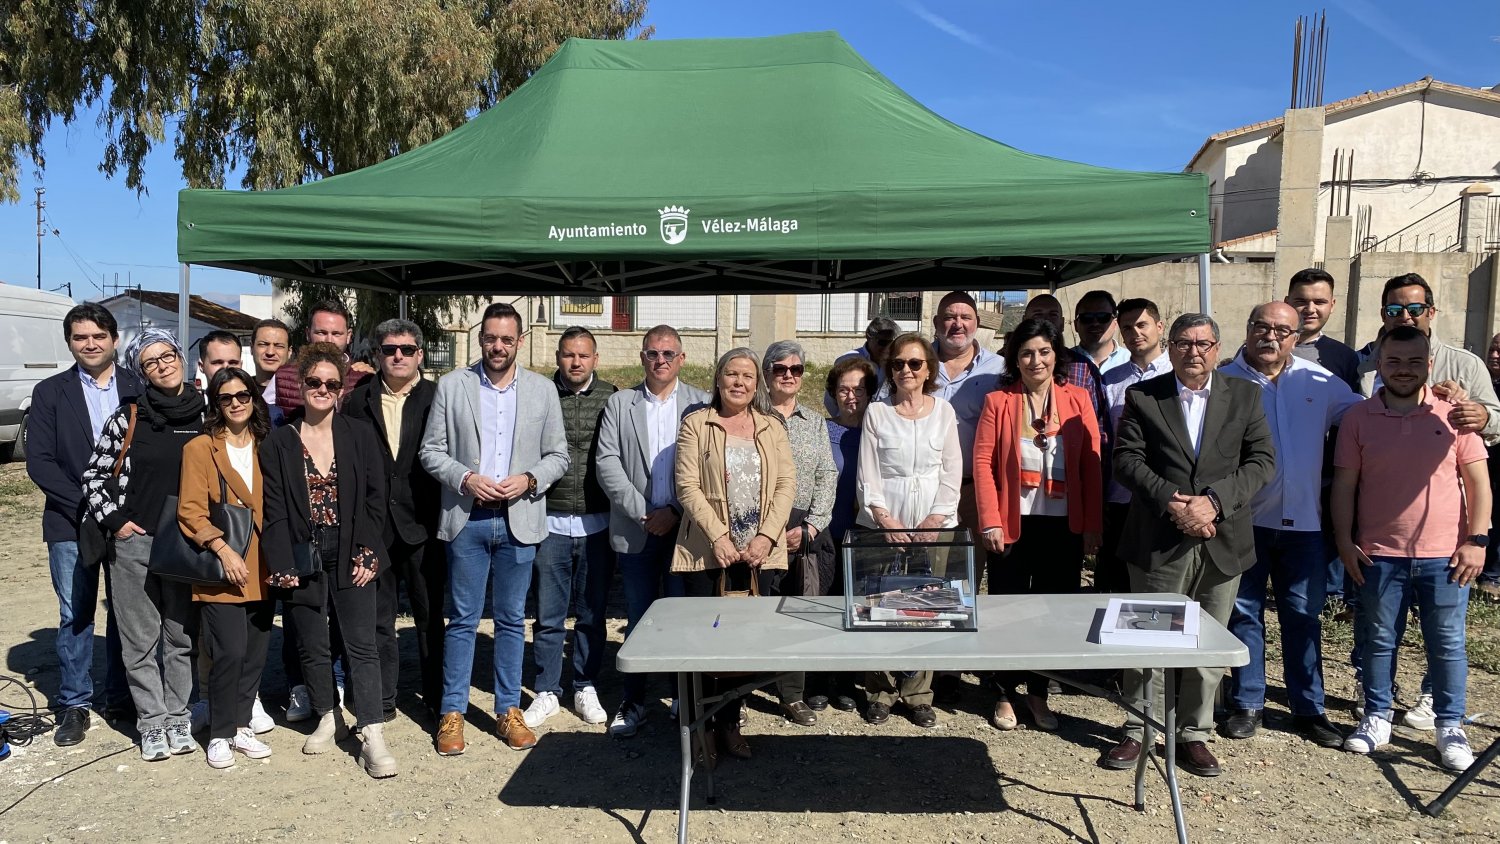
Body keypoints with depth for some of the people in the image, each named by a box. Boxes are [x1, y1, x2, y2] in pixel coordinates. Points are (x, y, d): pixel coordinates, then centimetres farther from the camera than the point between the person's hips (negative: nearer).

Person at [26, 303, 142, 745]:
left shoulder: (139, 389, 3)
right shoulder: (50, 393, 4)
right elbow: (39, 462, -2)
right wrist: (86, 505, -13)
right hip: (71, 525, 0)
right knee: (75, 616, 6)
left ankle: (122, 698, 22)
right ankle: (74, 705, 19)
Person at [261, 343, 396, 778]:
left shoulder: (361, 435, 2)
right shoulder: (278, 443, 3)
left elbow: (375, 500, 1)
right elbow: (275, 511, -1)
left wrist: (367, 555, -6)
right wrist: (282, 566, -9)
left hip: (351, 559, -1)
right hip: (303, 560, 1)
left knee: (362, 646, -4)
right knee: (313, 647, 11)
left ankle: (372, 736, -3)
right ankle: (328, 717, 30)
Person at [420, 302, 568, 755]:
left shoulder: (543, 390, 5)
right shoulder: (452, 385, 2)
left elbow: (558, 455, 6)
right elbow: (431, 450, 3)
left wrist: (529, 480, -11)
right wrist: (465, 478, -13)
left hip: (519, 519, 1)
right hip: (467, 519, -1)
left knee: (512, 620, 10)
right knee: (463, 620, 5)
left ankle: (509, 710, 21)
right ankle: (452, 712, 17)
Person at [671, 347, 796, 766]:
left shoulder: (771, 427, 12)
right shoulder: (697, 424, 3)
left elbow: (787, 484, 5)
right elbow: (687, 486, -4)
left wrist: (767, 536, -8)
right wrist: (718, 536, -14)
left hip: (762, 553, 3)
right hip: (708, 553, -2)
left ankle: (729, 722, 19)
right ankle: (701, 727, 13)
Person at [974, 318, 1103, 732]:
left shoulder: (1078, 400, 4)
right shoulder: (998, 402, 0)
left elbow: (1091, 464, 2)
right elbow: (983, 461, -4)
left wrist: (1093, 524, -1)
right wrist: (990, 521, -11)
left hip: (1064, 526, 2)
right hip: (1013, 524, -1)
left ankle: (1038, 694, 24)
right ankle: (1005, 694, 22)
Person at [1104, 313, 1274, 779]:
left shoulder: (1244, 396, 6)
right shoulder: (1142, 396, 1)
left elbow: (1262, 460, 0)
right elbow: (1127, 459, -5)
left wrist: (1213, 501, -14)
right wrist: (1172, 503, -16)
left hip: (1222, 542, 2)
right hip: (1159, 542, -2)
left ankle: (1193, 735, 25)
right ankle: (1138, 732, 20)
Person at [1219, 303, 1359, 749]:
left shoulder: (1321, 382, 5)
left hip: (1303, 521, 2)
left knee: (1303, 616, 10)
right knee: (1244, 612, 8)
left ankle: (1309, 708, 22)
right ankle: (1246, 704, 20)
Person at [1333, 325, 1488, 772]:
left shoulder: (1453, 415, -1)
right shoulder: (1358, 417, 0)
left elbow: (1478, 482, 2)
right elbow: (1344, 484, 1)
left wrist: (1476, 540, -5)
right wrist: (1345, 541, -3)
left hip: (1444, 554, 0)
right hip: (1379, 554, 0)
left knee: (1447, 643, 9)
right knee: (1379, 640, 11)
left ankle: (1450, 727, 24)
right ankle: (1376, 718, 25)